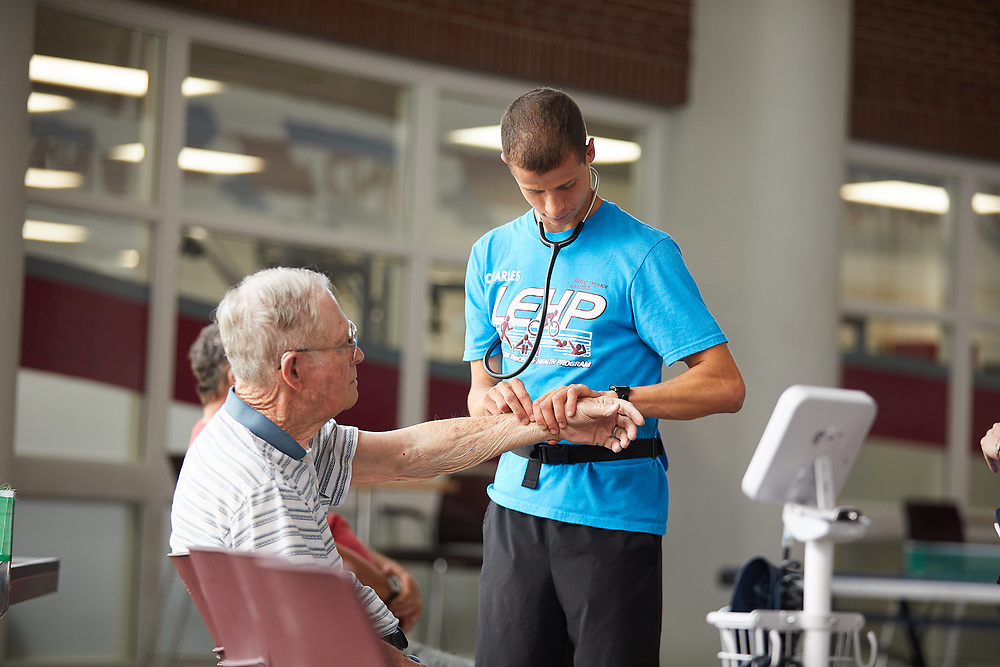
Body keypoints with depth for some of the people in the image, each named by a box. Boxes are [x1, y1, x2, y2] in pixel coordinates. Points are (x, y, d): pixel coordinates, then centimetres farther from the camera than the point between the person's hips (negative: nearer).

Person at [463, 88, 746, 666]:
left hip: (615, 509, -5)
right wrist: (494, 396, -11)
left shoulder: (642, 254, -5)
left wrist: (610, 398, -24)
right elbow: (479, 389, 15)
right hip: (518, 503, 5)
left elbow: (725, 386, -11)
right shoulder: (493, 254, 13)